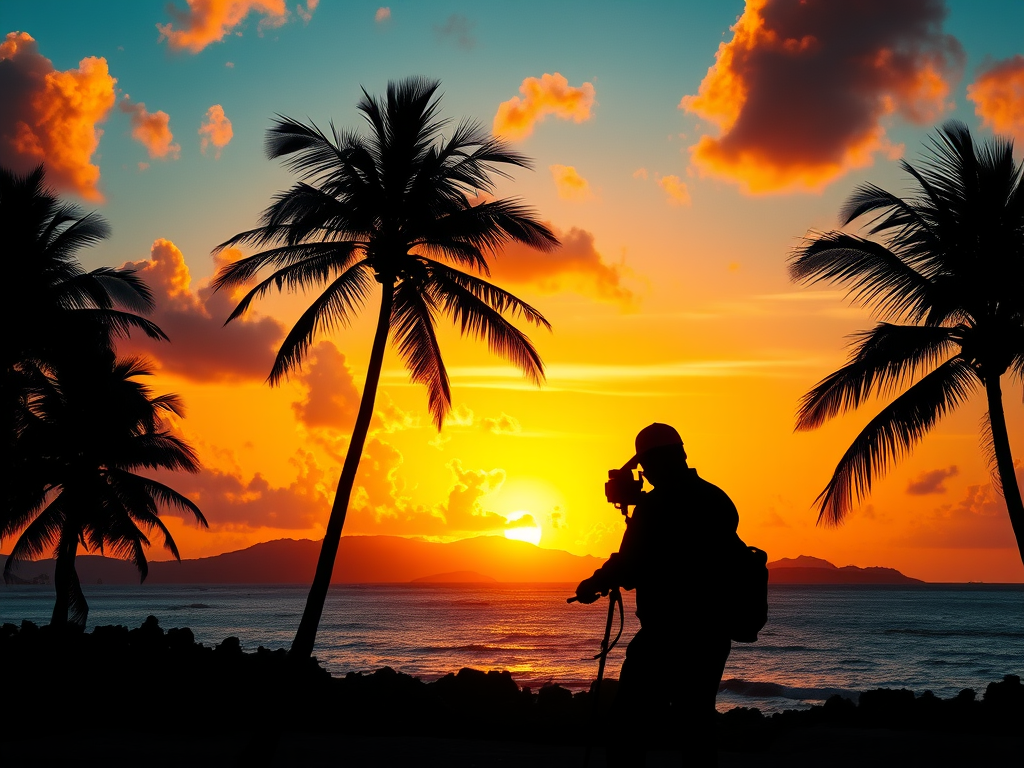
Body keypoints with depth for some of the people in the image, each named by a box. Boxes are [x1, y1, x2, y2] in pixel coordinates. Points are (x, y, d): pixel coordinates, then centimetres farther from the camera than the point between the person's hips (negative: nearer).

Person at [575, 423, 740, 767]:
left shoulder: (655, 505, -13)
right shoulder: (718, 500, 8)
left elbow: (629, 568, -15)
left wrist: (593, 585, 3)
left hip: (666, 636, -7)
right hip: (712, 636, 7)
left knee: (631, 728, -1)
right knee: (697, 727, 14)